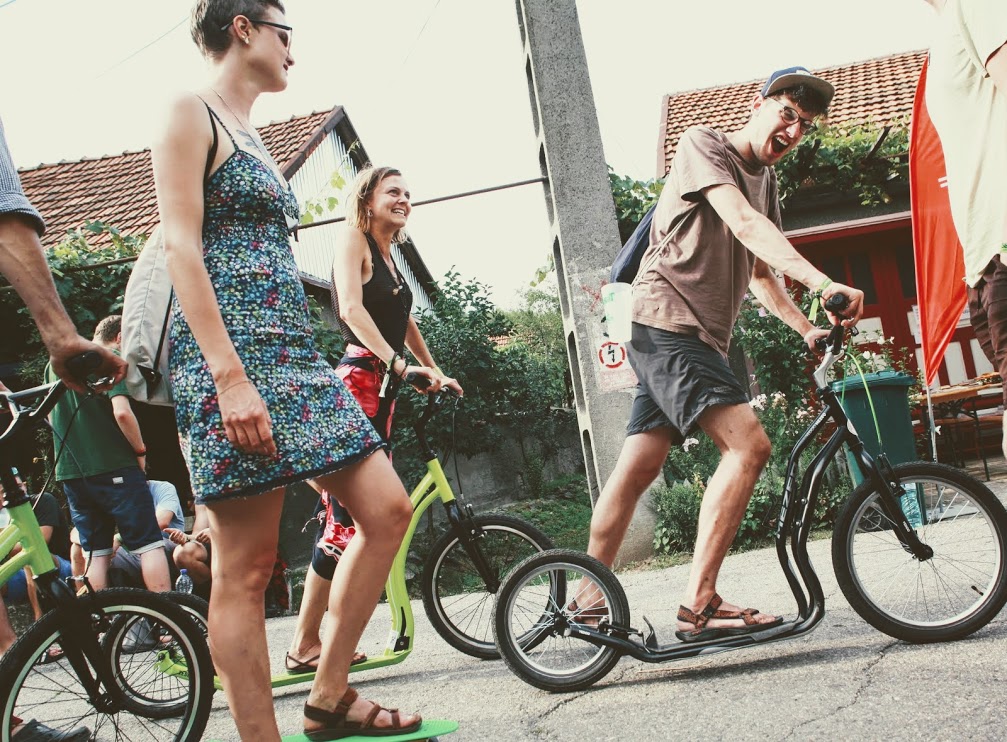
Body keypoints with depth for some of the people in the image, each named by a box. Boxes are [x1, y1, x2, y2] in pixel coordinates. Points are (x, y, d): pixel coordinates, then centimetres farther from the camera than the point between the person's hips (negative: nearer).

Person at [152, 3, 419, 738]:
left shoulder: (250, 135, 24)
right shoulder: (190, 113, -1)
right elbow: (180, 246, -13)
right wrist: (230, 376, -22)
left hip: (292, 352, 9)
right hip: (232, 355, -9)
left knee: (388, 509, 4)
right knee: (247, 567, -6)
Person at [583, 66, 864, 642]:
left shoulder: (766, 178, 22)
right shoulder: (704, 144, -5)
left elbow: (759, 275, 24)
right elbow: (744, 223, -22)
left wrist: (807, 328, 11)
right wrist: (822, 281, -33)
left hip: (701, 335, 9)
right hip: (667, 320, -9)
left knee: (639, 467, 8)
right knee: (748, 444, -20)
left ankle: (589, 601, 16)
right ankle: (699, 605, -21)